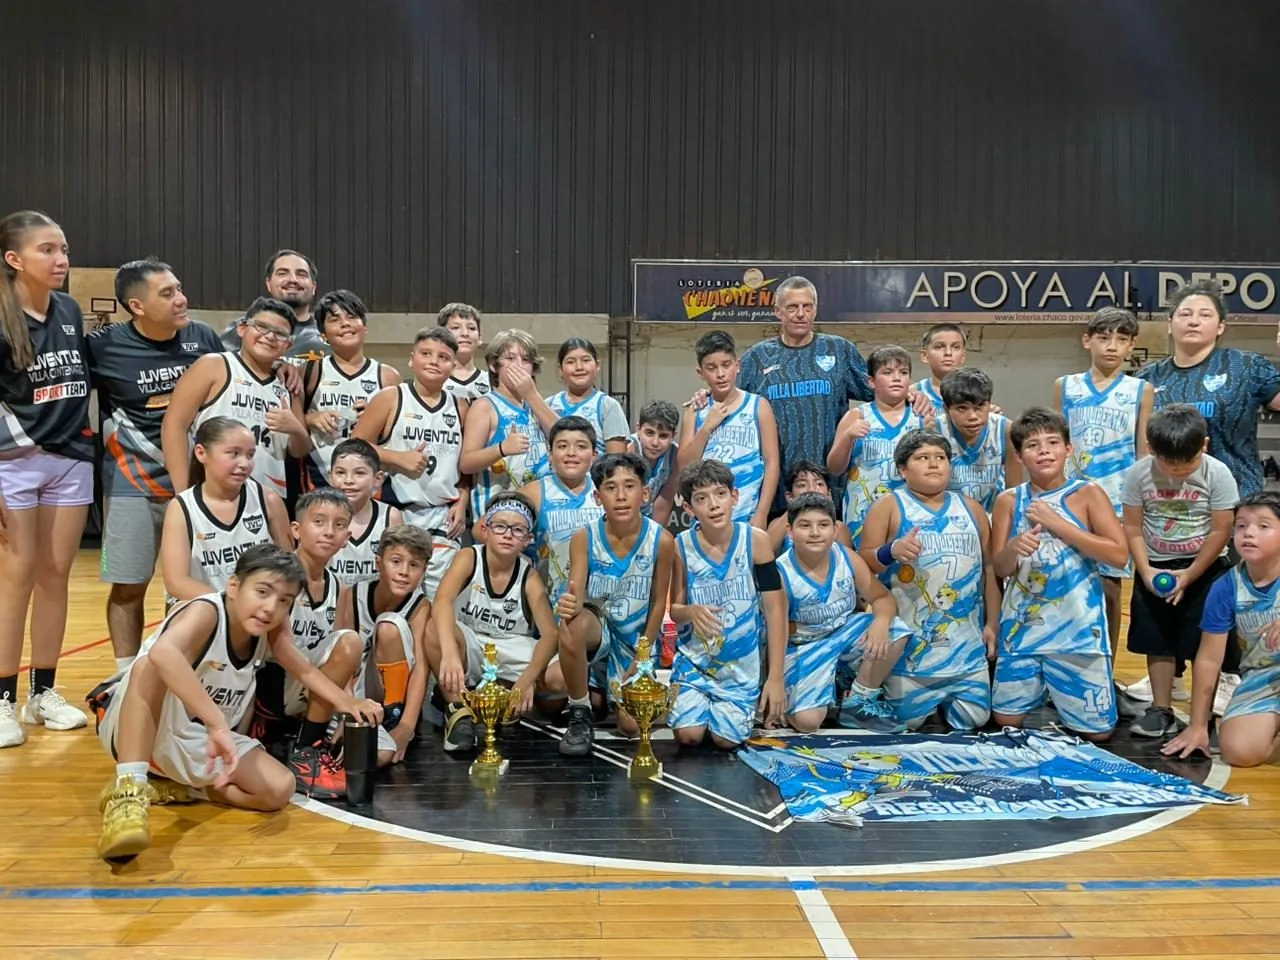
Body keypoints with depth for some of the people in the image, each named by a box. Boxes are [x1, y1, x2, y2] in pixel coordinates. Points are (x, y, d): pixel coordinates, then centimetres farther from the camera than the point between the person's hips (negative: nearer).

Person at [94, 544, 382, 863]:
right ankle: (128, 792, -43)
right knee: (150, 667, -38)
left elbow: (305, 671, 9)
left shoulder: (272, 628, -7)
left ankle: (179, 789, 1)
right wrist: (217, 724, -56)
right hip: (140, 727, -6)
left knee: (279, 789, -13)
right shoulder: (205, 612, -28)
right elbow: (163, 652, -50)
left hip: (198, 742, 7)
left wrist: (346, 702, -8)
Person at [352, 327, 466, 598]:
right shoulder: (391, 398, -2)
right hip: (398, 514, -3)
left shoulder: (460, 407, 10)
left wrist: (462, 502, 4)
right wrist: (399, 458, -14)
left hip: (443, 517, 3)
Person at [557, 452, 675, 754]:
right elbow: (576, 596, -20)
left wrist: (641, 659, -5)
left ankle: (620, 691, 34)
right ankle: (580, 715, -14)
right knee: (572, 626, -38)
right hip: (598, 624, -1)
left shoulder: (661, 540, -17)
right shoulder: (584, 538, -17)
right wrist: (570, 605, -46)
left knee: (632, 726, -4)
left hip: (637, 635, 1)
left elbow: (658, 602, -6)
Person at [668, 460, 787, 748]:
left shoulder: (755, 540, -13)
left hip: (744, 662, -1)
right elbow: (675, 610, 1)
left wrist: (775, 677, -11)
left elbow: (775, 609, -9)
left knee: (726, 739, -8)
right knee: (688, 735, -11)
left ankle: (755, 701, 23)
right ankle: (699, 700, 21)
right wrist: (691, 611, -26)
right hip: (695, 658, 1)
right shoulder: (682, 546, -9)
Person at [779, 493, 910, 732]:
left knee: (895, 630, -21)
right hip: (804, 647, -4)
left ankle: (859, 702, -2)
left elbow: (882, 598, -2)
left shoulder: (847, 558, -9)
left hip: (845, 632, 5)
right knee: (806, 721, -22)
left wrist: (881, 621, -27)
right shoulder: (781, 573, -20)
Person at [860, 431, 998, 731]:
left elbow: (989, 567, 15)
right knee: (908, 722, 0)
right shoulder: (890, 506, -1)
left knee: (973, 720, 3)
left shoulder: (970, 508, 12)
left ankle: (944, 705, 34)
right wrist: (891, 552, -27)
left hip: (967, 641, 4)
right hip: (911, 640, -3)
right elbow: (863, 562, -6)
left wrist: (992, 624, 10)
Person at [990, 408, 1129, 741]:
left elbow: (1119, 555, -14)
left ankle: (1058, 695, 35)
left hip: (1077, 626, -2)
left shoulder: (1088, 493, -5)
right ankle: (1038, 693, 40)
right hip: (1022, 624, 2)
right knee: (1007, 721, 9)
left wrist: (1057, 523, -18)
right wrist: (1014, 548, -23)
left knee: (1097, 731, 5)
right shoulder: (1009, 500, 0)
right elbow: (999, 568, 1)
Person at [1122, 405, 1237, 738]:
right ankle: (1162, 711, 17)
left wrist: (1189, 575, -15)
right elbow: (1133, 527, -6)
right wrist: (1145, 570, -16)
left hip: (1205, 568, -2)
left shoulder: (1217, 474, -15)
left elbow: (1221, 531, -13)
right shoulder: (1139, 473, -11)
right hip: (1155, 568, 2)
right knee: (1158, 641, 7)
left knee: (1205, 645, 1)